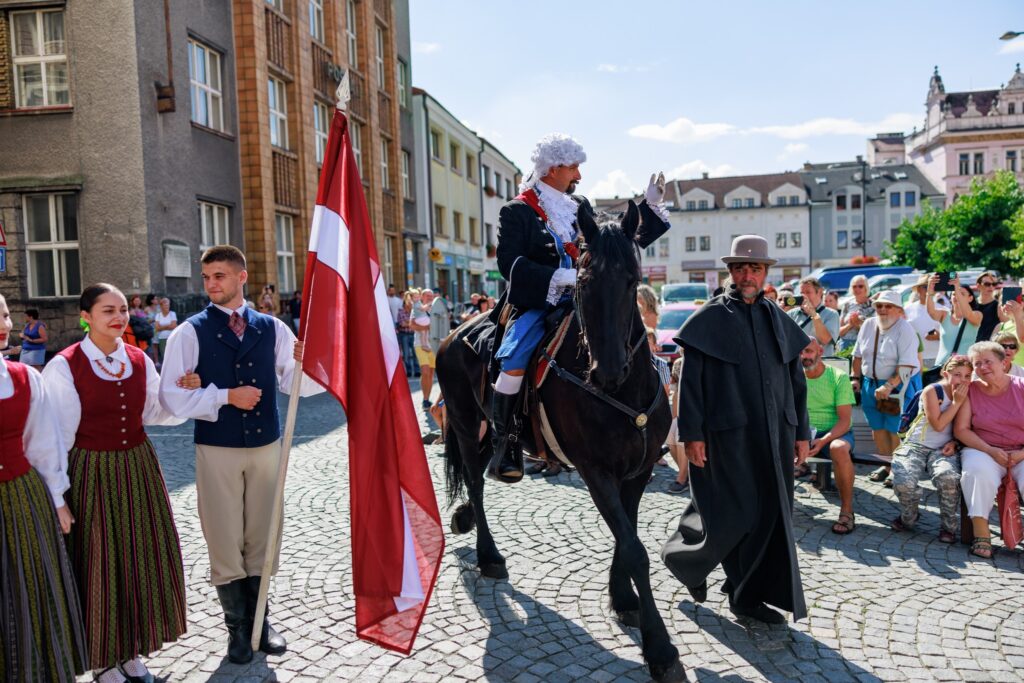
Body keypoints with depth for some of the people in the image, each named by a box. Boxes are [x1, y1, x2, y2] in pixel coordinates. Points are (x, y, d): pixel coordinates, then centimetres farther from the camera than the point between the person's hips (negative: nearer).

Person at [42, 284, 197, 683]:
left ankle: (131, 650, 33)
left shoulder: (139, 361, 2)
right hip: (92, 474, -5)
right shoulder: (65, 366, -12)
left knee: (143, 558, 12)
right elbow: (57, 435, -9)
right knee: (99, 564, 6)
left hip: (138, 469, 5)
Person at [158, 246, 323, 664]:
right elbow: (171, 397, -11)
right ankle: (237, 627, 27)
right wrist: (226, 396, -19)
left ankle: (259, 621, 31)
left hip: (266, 445, 2)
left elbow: (296, 385, -1)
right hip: (217, 450, -2)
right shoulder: (189, 333, -6)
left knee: (261, 537, 13)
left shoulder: (272, 328, 2)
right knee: (224, 541, 8)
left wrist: (303, 362, -22)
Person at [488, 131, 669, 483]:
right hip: (534, 305, -6)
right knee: (514, 362, -30)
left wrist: (649, 207, 15)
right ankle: (504, 442, -16)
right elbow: (509, 262, -13)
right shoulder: (517, 211, -1)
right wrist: (559, 277, -24)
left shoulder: (582, 206, 17)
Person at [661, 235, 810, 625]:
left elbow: (797, 381, 15)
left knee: (770, 515, 7)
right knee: (733, 514, -3)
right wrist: (692, 434, -12)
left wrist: (801, 433, 11)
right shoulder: (710, 319, -3)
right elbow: (690, 381, -7)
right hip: (728, 434, -5)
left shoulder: (779, 321, 12)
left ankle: (748, 596, 22)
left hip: (775, 434, 5)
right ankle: (686, 557, 27)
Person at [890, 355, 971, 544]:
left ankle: (949, 526, -9)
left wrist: (954, 442, -4)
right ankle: (908, 518, 6)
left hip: (943, 450, 3)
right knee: (904, 482, -30)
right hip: (916, 446, -2)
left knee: (948, 477, -34)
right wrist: (956, 402, -12)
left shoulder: (966, 396, 8)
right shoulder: (932, 391, -7)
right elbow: (938, 425, -13)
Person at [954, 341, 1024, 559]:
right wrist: (990, 451, -12)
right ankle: (981, 534, -25)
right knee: (978, 471, -33)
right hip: (983, 450, 0)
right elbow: (961, 430, -1)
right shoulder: (971, 391, 4)